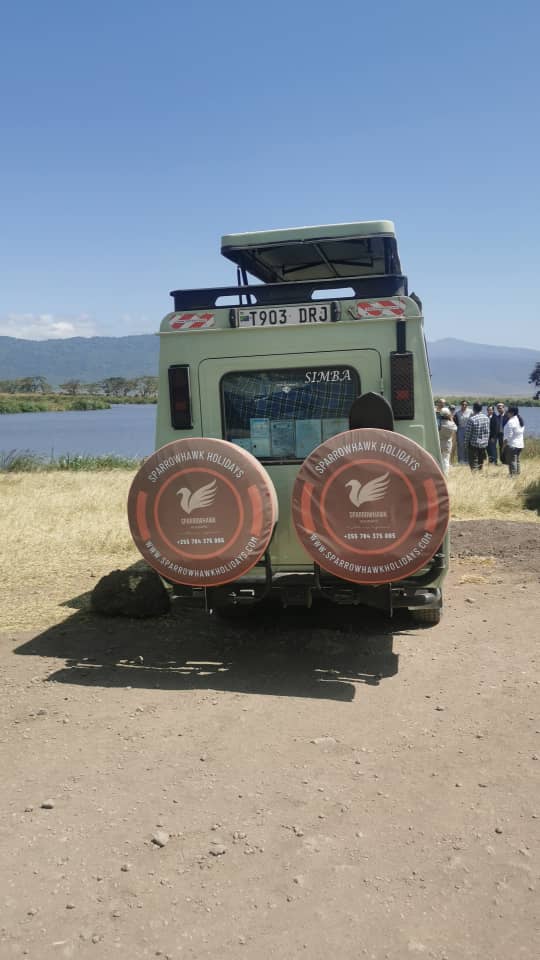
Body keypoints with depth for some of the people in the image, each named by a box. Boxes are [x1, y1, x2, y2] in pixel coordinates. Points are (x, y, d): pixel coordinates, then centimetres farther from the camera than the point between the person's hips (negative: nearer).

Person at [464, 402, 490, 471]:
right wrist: (486, 441, 17)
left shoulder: (471, 419, -16)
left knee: (473, 462, 0)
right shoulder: (486, 418, 2)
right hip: (484, 444, 6)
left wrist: (466, 443, -1)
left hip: (474, 444, -6)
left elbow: (468, 433, -12)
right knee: (481, 462, 17)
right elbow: (488, 431, 8)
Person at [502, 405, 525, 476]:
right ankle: (518, 474, 20)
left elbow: (508, 436, -18)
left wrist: (504, 445, -10)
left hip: (512, 444, -9)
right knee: (517, 461, 16)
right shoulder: (521, 420, 10)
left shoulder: (511, 422, -17)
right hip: (520, 444, 9)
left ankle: (513, 475, -5)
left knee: (512, 461, -5)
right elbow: (523, 433, 16)